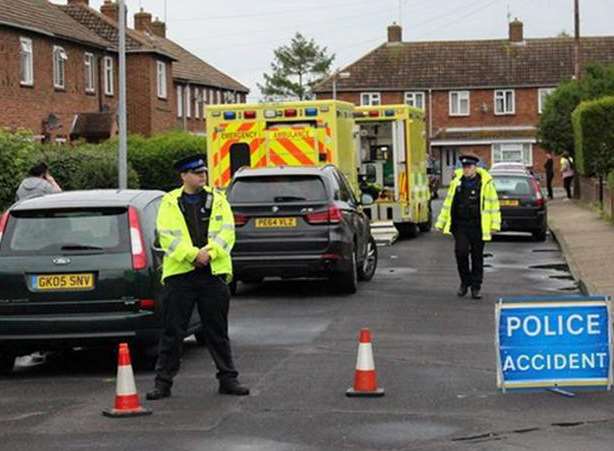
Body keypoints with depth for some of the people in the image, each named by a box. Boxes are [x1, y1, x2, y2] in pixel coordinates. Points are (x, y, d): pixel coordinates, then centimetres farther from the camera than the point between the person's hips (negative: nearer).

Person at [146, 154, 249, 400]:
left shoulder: (217, 199, 10)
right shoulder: (170, 202, 4)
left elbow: (227, 232, 1)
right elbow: (167, 236, -6)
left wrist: (209, 252, -15)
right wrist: (192, 254, -18)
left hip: (214, 272, 2)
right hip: (179, 273, -2)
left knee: (218, 331, 9)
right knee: (172, 331, 1)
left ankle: (227, 378, 17)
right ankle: (163, 382, 6)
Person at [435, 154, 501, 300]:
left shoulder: (485, 182, -3)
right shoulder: (457, 182, 7)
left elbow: (493, 203, -1)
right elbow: (448, 203, 14)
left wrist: (494, 224, -7)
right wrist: (441, 222, 13)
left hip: (478, 227, -2)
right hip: (460, 225, 2)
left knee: (477, 257, 4)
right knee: (461, 252, -11)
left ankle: (476, 287, 16)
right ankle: (465, 282, 11)